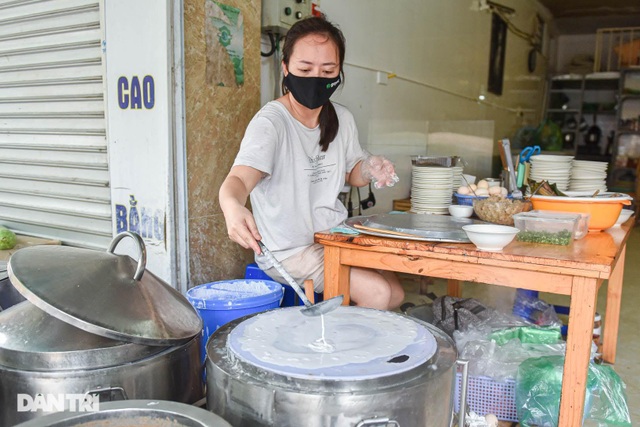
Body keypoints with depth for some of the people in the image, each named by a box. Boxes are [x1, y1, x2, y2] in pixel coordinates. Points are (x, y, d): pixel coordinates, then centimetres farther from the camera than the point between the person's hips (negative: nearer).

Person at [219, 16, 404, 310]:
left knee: (395, 294, 2)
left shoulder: (342, 119, 2)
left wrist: (369, 169, -7)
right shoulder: (270, 123, -21)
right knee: (376, 292, -19)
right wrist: (232, 207, -60)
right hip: (288, 251, -7)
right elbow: (238, 178, -36)